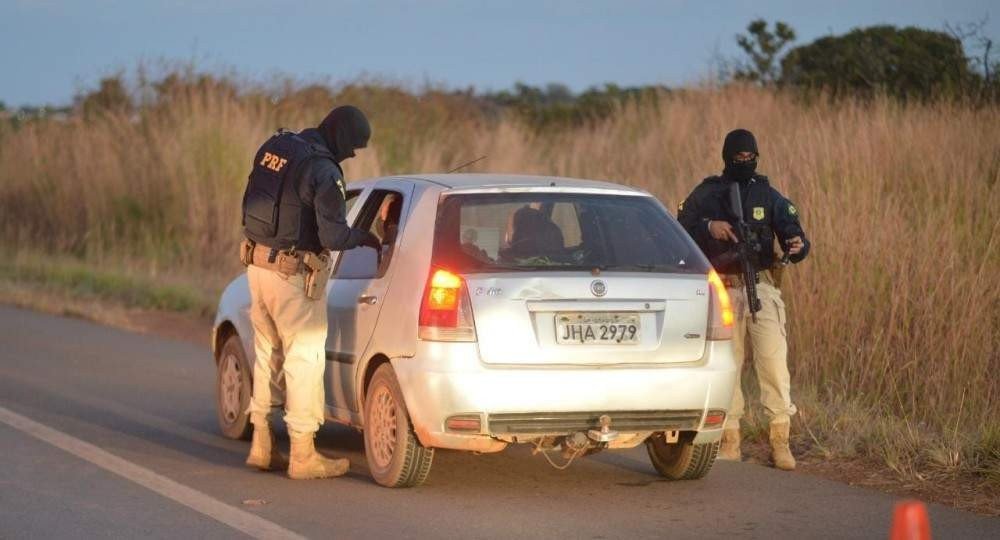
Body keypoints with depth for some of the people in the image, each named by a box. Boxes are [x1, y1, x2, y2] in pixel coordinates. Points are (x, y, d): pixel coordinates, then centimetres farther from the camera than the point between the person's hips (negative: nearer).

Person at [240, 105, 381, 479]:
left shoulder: (275, 148, 6)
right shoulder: (323, 171, -19)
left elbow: (250, 205, 16)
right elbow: (333, 236, -21)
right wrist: (364, 238, -2)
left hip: (258, 262, 8)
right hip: (292, 275, -8)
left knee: (268, 355, 17)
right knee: (305, 358, 0)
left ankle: (262, 445, 24)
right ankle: (303, 456, 4)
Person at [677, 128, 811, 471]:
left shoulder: (768, 195, 8)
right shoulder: (705, 194, 6)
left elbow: (792, 233, 2)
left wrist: (797, 246, -22)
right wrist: (708, 227, -13)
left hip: (761, 288, 0)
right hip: (723, 290, 0)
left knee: (774, 360, -10)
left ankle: (780, 441, -7)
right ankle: (730, 440, 13)